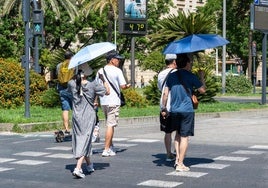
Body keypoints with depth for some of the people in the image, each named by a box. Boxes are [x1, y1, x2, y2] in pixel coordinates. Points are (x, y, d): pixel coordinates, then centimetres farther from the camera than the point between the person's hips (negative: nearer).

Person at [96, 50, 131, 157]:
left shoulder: (100, 71, 9)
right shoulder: (117, 71, -9)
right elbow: (123, 86, -11)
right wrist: (128, 86, 10)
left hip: (103, 101, 6)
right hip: (113, 101, -6)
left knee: (109, 124, 18)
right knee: (110, 125, -4)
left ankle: (110, 147, 24)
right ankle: (106, 150, -6)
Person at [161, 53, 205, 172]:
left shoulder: (171, 76, 6)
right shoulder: (191, 77, -6)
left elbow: (165, 93, 5)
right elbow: (202, 90, 0)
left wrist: (163, 108, 13)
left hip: (174, 110, 5)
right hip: (187, 110, -5)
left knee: (178, 134, 22)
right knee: (184, 137, 0)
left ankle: (177, 158, 14)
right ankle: (180, 164, 1)